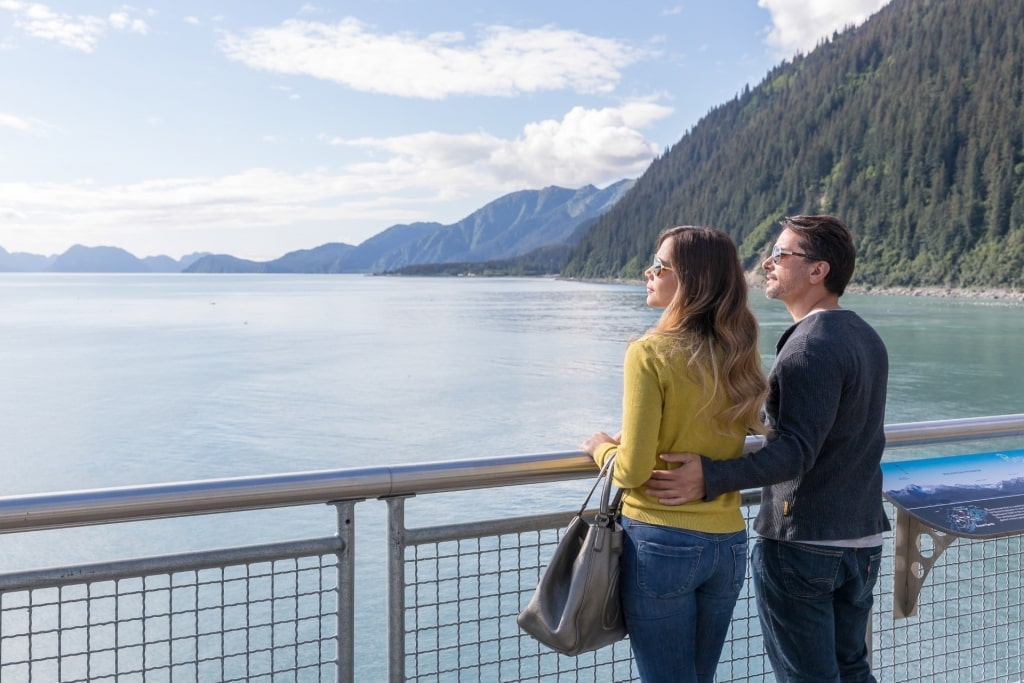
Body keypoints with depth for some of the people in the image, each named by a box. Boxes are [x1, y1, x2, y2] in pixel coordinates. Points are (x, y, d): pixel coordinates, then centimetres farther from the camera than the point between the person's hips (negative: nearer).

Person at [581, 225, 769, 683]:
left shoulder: (650, 353, -16)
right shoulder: (740, 354, 1)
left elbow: (634, 470, -17)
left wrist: (603, 448, 3)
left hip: (661, 542, -5)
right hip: (729, 543, 6)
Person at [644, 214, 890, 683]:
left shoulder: (812, 345, -19)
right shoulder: (867, 337, 11)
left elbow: (795, 451, -27)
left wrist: (712, 478, -36)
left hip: (801, 543, -9)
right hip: (864, 538, 9)